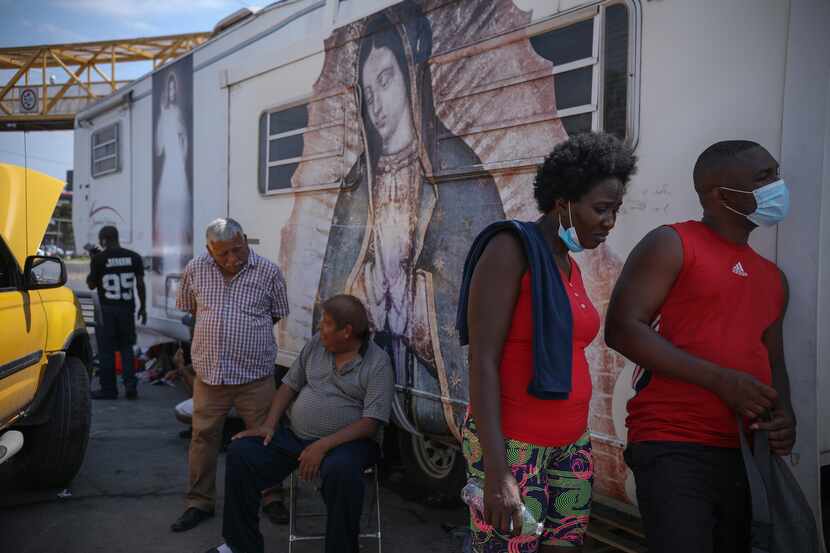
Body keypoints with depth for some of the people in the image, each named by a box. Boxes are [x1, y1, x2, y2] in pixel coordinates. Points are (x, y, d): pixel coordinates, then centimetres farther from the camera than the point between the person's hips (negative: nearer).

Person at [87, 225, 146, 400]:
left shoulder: (99, 258, -7)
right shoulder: (134, 257, 2)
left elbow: (91, 285, 0)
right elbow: (140, 284, 3)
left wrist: (91, 271, 15)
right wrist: (142, 307, 10)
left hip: (107, 309, -3)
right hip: (127, 308, 3)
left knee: (106, 350, 6)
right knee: (126, 348, 12)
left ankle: (108, 388, 11)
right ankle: (130, 385, 2)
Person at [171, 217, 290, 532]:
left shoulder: (268, 272, -6)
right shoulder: (195, 270, 0)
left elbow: (277, 314, 8)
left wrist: (247, 332, 8)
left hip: (255, 376, -2)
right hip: (208, 374, 2)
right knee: (204, 438, 10)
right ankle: (200, 503, 26)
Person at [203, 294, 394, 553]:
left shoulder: (378, 363, -11)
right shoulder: (316, 343, 7)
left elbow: (371, 422, -17)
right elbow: (290, 384, 12)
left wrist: (323, 445, -25)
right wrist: (269, 425, -3)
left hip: (347, 441, -5)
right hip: (294, 435, 6)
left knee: (341, 472, -38)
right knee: (240, 452, -10)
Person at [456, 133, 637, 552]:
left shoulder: (570, 267, 12)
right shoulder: (510, 248, -13)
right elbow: (482, 360, -19)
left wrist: (575, 444, 19)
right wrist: (496, 470, -24)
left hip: (568, 444, 8)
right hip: (510, 445, -8)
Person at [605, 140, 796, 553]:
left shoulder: (772, 277, 18)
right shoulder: (671, 245, -3)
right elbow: (622, 328, -14)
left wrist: (785, 415, 1)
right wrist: (722, 381, -17)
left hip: (747, 456, 7)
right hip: (674, 449, -7)